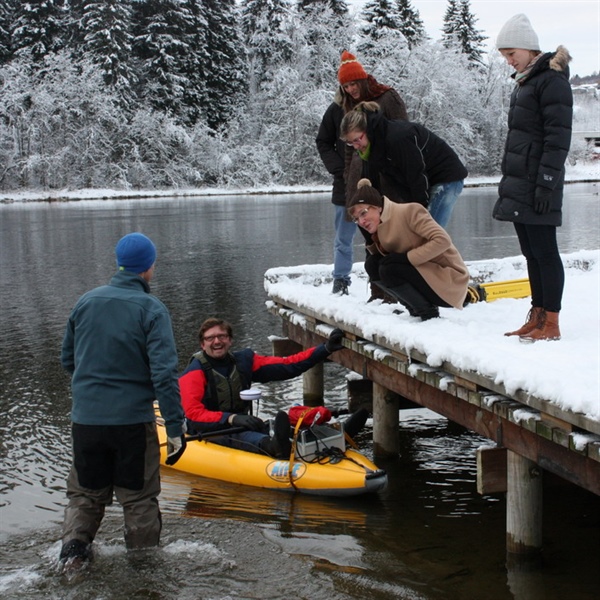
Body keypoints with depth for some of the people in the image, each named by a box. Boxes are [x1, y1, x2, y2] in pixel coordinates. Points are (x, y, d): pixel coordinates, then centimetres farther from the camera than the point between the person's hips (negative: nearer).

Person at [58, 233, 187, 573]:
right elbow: (164, 373, -18)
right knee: (138, 496, 12)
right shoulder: (152, 309, -11)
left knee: (86, 492, 21)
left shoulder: (85, 302, 3)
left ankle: (74, 548, 9)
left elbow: (68, 359, 14)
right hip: (132, 420, -3)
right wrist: (176, 427, -15)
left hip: (85, 418, 3)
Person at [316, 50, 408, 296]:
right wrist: (340, 170, 2)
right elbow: (323, 142, 14)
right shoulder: (339, 108, 6)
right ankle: (340, 282, 14)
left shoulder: (388, 99, -2)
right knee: (343, 238, 7)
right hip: (348, 184, 3)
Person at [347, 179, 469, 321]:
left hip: (450, 280, -8)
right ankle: (416, 309, 3)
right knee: (372, 264, -4)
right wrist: (371, 242, -7)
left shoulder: (409, 211, -18)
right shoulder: (380, 230, 7)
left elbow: (442, 240, -25)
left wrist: (406, 257, -26)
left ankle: (428, 312, -10)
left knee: (388, 270, -25)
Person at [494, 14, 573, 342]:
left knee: (544, 250, -6)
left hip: (537, 185, -9)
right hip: (519, 185, 9)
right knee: (531, 253, 10)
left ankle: (551, 324, -3)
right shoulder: (524, 82, 19)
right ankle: (537, 317, 16)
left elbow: (558, 137, -16)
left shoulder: (552, 80, -9)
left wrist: (547, 182, -20)